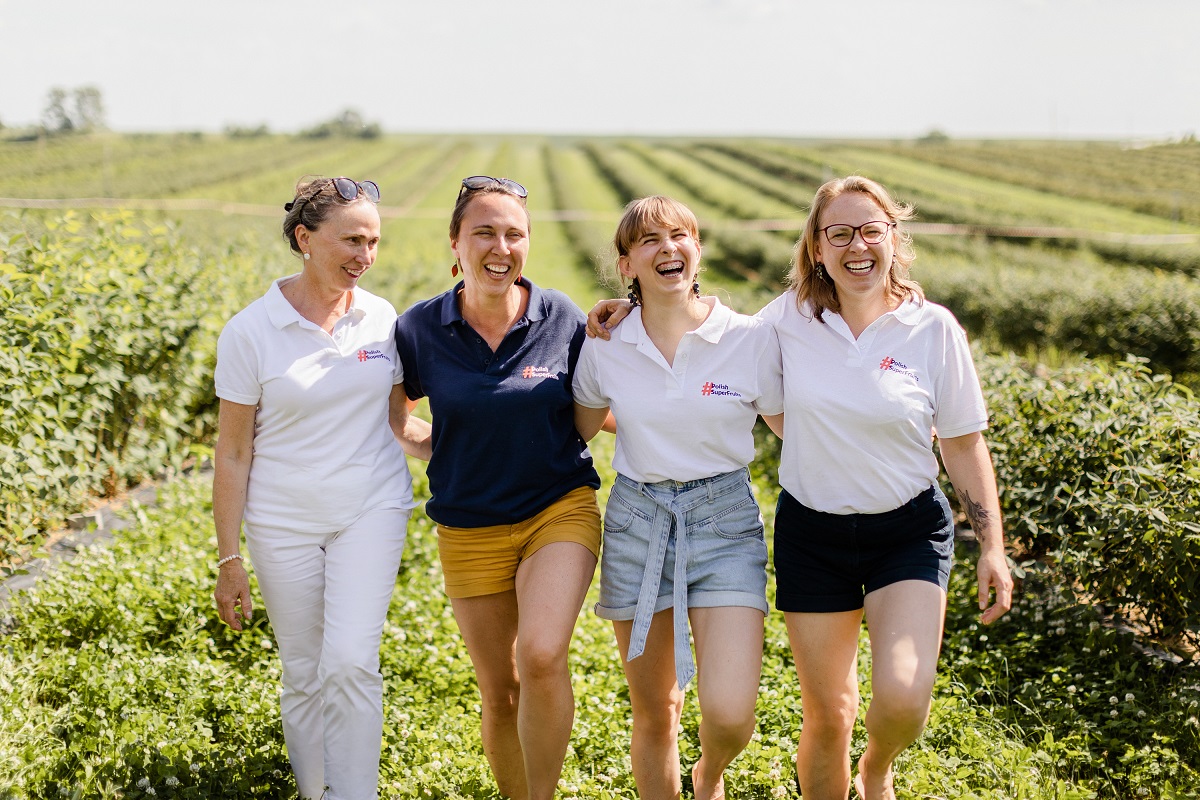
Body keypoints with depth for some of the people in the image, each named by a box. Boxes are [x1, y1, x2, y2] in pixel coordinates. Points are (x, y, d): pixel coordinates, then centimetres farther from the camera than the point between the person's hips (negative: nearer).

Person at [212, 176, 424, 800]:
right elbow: (233, 453, -3)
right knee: (304, 676, 7)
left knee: (351, 662, -15)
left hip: (371, 511, 1)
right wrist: (229, 560, -2)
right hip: (282, 522, -1)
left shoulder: (383, 319, 0)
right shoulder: (250, 332, -7)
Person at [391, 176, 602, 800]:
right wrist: (428, 445, 1)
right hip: (471, 531, 2)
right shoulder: (421, 329, -5)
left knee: (542, 657, -25)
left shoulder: (563, 319, -6)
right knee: (499, 691, 10)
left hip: (561, 511, -1)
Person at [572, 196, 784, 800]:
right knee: (653, 713, 11)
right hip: (637, 519, 2)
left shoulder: (751, 338, -6)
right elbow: (579, 431, 15)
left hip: (725, 521, -2)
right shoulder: (606, 346, 0)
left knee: (730, 715, -13)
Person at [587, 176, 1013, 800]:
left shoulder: (933, 329, -7)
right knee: (826, 715, 8)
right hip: (812, 533, 1)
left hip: (908, 533, -1)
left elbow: (965, 446, 0)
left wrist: (992, 547, -3)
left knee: (902, 698, -17)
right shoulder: (787, 319, -4)